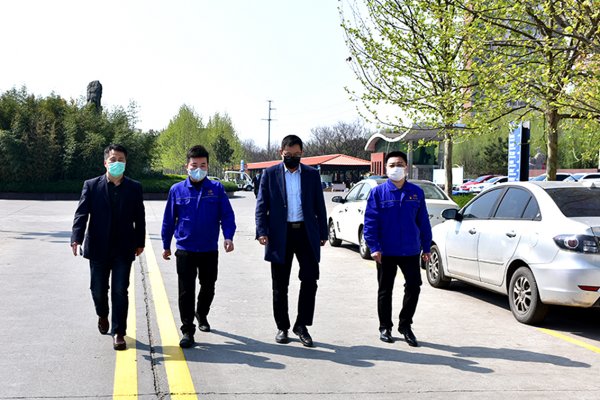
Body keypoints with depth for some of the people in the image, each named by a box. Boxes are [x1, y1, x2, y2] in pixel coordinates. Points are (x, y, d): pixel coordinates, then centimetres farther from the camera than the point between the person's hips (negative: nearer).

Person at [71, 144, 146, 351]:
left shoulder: (134, 188, 3)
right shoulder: (91, 186, 0)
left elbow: (139, 217, 7)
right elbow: (81, 213, -7)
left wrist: (140, 242, 6)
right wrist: (76, 238, -20)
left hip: (123, 249, 0)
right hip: (98, 248, 0)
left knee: (120, 291, -2)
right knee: (98, 289, 10)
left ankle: (118, 332, 6)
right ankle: (103, 315, 41)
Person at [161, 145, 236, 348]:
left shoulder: (216, 188, -3)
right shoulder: (177, 190, -2)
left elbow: (227, 214, -3)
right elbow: (169, 219, 5)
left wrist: (228, 236, -18)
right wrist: (166, 245, 9)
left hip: (210, 250, 1)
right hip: (185, 250, -1)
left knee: (208, 287, 17)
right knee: (186, 292, 1)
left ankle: (201, 314, 44)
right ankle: (187, 331, 9)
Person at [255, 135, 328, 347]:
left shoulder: (312, 174, 8)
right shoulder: (270, 174, 3)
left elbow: (319, 206, 10)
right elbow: (261, 206, 1)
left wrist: (322, 234, 5)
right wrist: (262, 232, -11)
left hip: (306, 233, 1)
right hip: (280, 235, -1)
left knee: (310, 280, -4)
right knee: (280, 285, 7)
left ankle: (302, 325, 10)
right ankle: (282, 327, 19)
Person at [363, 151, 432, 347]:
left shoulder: (416, 192, 4)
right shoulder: (378, 192, -4)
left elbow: (423, 222, 8)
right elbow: (370, 222, -6)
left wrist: (426, 247, 7)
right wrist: (374, 247, -13)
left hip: (410, 251, 2)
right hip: (386, 252, -2)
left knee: (413, 288, 3)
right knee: (385, 290, 9)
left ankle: (405, 325, 20)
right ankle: (385, 327, 23)